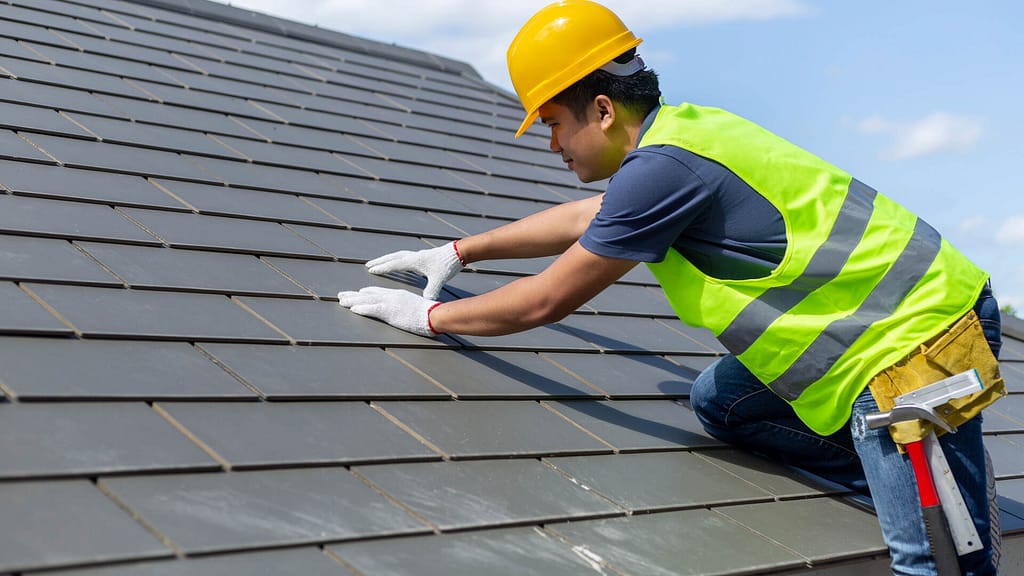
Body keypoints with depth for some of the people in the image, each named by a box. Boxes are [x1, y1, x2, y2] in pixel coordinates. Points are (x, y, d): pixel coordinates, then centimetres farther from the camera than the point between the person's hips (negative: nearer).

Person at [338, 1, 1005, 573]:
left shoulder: (662, 167, -21)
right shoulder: (685, 127, 9)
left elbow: (547, 300, -11)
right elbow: (582, 218, 27)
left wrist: (430, 316, 4)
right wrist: (457, 252, 33)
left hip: (922, 339, -10)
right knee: (718, 399, 15)